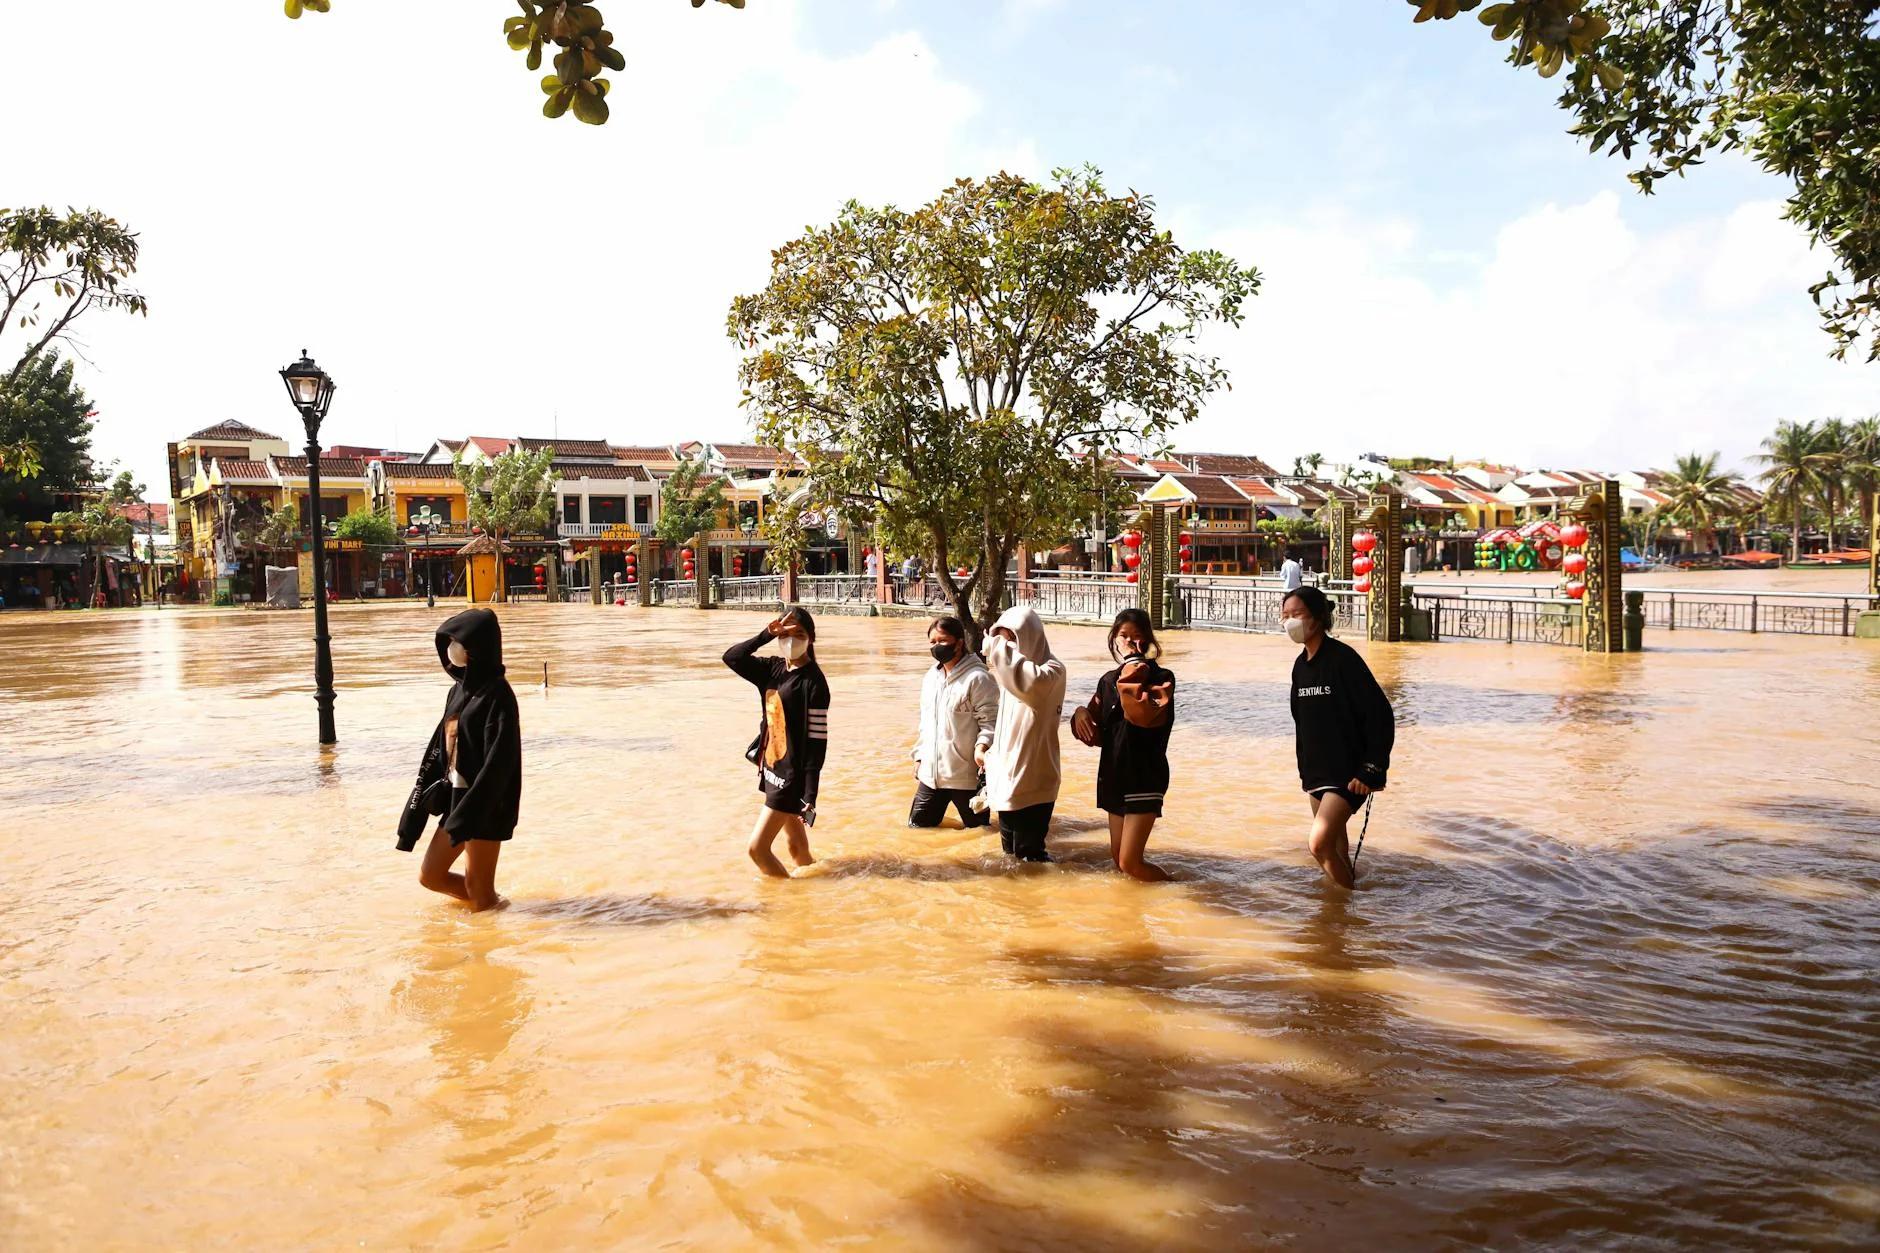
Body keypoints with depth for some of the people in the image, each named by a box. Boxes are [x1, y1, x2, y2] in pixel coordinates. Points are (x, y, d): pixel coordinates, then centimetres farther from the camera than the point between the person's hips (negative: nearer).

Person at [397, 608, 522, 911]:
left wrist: (468, 813, -24)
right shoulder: (459, 690, 8)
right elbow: (440, 748, 13)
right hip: (457, 799, 9)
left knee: (478, 889, 2)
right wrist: (419, 801, 12)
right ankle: (492, 903, 31)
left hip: (485, 807, -9)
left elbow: (499, 760, -22)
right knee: (430, 875, 15)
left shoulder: (497, 694, -17)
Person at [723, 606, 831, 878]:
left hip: (793, 776, -7)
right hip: (773, 769, 7)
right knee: (796, 845, 17)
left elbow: (817, 740, -18)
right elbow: (731, 657, -1)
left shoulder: (813, 682, -16)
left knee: (757, 847, -7)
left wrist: (810, 795, -21)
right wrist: (766, 634, -14)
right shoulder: (773, 669, 6)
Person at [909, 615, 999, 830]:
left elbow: (990, 720, -13)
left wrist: (982, 746, -30)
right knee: (917, 828, 10)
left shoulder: (977, 678, -12)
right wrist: (919, 756, 19)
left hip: (967, 775, -7)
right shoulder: (931, 677, 13)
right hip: (930, 773, 7)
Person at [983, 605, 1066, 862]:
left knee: (1029, 854, -7)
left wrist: (999, 649, -30)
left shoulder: (1051, 669, -13)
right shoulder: (1010, 672, 12)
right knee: (1009, 851, 17)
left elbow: (1031, 682, -39)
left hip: (1033, 781, -8)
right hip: (1006, 776, 8)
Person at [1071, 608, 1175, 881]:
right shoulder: (1108, 681, 7)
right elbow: (1097, 736, 12)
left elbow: (1142, 717, -29)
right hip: (1114, 777, 7)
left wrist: (1131, 680, -26)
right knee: (1118, 859, 12)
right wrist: (1081, 714, -7)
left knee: (1130, 863, -9)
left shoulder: (1161, 678, -11)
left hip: (1145, 778, -6)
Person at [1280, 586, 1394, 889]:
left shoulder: (1342, 658, -15)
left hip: (1348, 773, -8)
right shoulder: (1300, 665, 8)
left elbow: (1380, 714, -17)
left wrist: (1371, 770, -18)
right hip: (1316, 772, 8)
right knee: (1334, 842, 14)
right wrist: (1304, 768, 18)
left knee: (1320, 843, -18)